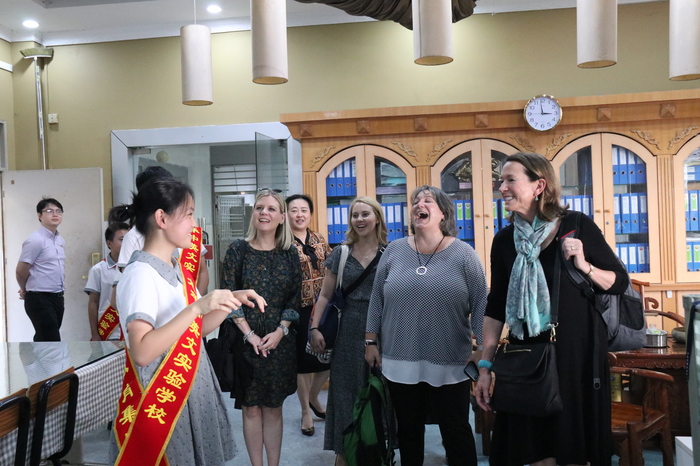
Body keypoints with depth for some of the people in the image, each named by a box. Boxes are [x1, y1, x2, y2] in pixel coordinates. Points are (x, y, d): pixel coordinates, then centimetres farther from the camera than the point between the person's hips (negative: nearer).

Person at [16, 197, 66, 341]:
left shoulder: (61, 240, 11)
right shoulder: (35, 240, -13)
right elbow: (21, 271, -9)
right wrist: (26, 290, 9)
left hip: (57, 297, 8)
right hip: (40, 299, -7)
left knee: (43, 340, 16)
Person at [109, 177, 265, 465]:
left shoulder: (177, 269, 8)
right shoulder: (141, 274, -20)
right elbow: (141, 352, -29)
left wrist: (233, 301, -1)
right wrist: (197, 307, -34)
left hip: (193, 391, 8)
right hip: (160, 400, -8)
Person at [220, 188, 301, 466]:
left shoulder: (289, 253, 3)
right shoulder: (238, 250, -3)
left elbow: (294, 299, 3)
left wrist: (280, 332, -9)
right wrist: (250, 335, -12)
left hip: (280, 342, 2)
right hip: (246, 341, -1)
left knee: (273, 408, 10)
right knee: (251, 409, 6)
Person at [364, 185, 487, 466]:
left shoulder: (463, 254, -4)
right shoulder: (394, 251, 2)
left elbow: (480, 305, -3)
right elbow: (376, 300, 6)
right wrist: (371, 341, 4)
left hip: (449, 364, -2)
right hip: (400, 361, 2)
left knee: (456, 431, 9)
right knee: (408, 429, 17)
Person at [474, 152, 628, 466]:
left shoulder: (578, 227, -6)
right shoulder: (504, 240, 3)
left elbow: (620, 282, 0)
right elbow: (496, 307, 5)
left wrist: (584, 266, -18)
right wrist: (485, 364, 1)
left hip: (577, 352, -2)